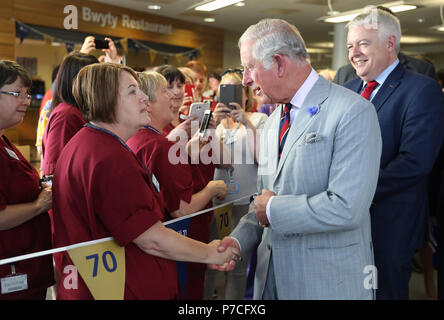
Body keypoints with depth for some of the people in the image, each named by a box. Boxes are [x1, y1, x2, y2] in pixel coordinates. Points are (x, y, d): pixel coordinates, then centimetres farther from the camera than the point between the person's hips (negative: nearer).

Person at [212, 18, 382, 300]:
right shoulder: (272, 122, 10)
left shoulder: (353, 112, -16)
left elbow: (346, 207, -26)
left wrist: (273, 209, -15)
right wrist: (239, 240, -3)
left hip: (330, 283, -6)